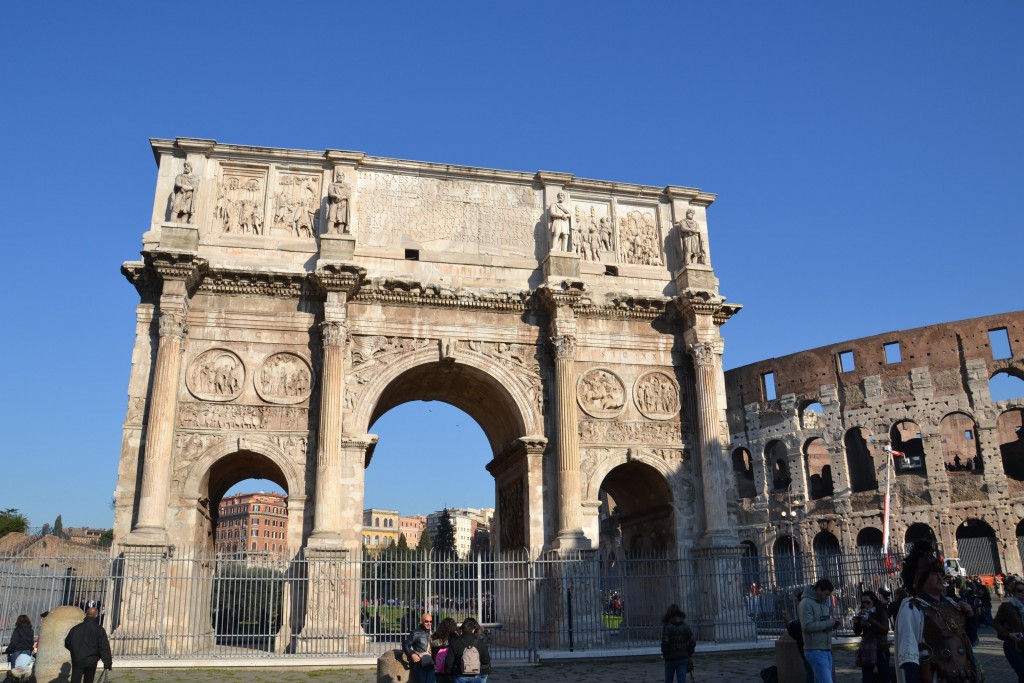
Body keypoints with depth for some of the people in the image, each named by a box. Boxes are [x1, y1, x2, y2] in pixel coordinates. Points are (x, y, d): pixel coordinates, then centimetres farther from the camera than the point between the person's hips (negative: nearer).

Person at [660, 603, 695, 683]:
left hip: (670, 658, -2)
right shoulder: (685, 625, 2)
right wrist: (688, 654, 10)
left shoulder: (667, 626, -9)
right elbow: (692, 642, -1)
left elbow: (665, 642, -18)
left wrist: (664, 654, -2)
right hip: (683, 658, 2)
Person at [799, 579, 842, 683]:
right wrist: (828, 623, -16)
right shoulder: (806, 603, -13)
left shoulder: (824, 602, 15)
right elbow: (807, 626, -20)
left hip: (827, 650, 8)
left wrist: (833, 623, 3)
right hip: (816, 651, -8)